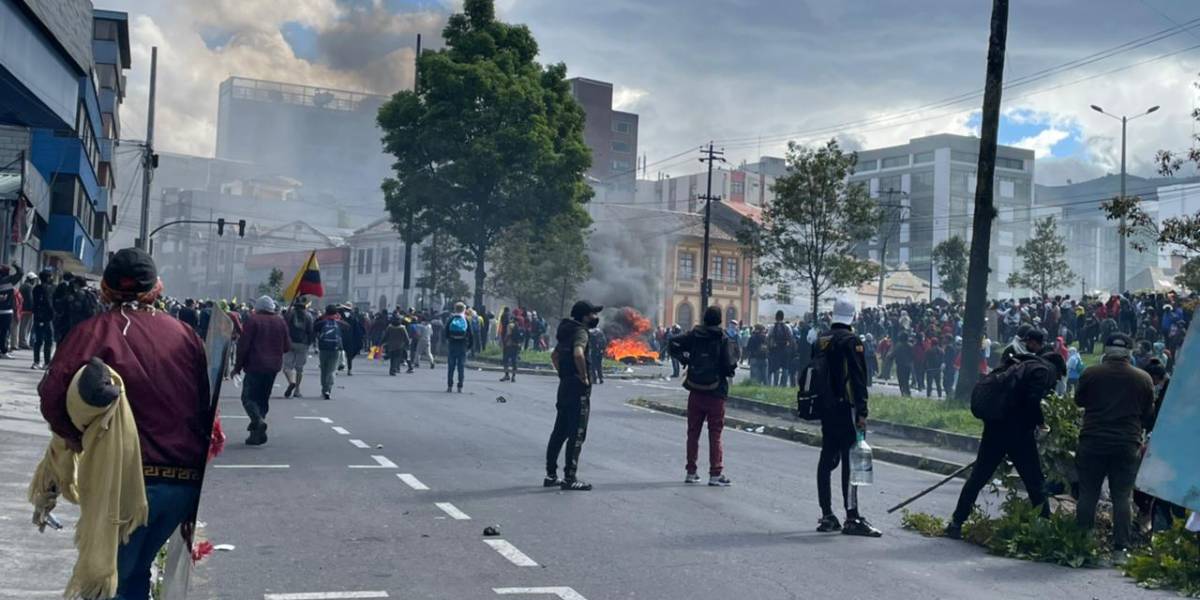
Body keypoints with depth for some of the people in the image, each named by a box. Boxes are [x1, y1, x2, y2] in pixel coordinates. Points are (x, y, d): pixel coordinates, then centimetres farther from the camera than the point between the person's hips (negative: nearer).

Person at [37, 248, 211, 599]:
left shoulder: (97, 330, -3)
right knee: (134, 570, 22)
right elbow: (207, 408, 10)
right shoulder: (186, 334, 9)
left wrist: (76, 437, 2)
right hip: (187, 479, 5)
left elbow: (53, 396, -16)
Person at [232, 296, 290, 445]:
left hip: (255, 366, -5)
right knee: (263, 398, 12)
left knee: (248, 397, -2)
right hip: (274, 366, 5)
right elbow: (287, 347, 10)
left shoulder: (252, 321, -6)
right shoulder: (281, 322, 9)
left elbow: (243, 345, -10)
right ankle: (257, 433, 10)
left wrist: (238, 366, -2)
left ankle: (258, 420, -28)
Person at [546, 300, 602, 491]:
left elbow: (554, 355, 27)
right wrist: (584, 376, -21)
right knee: (577, 435, -4)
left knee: (559, 432, 13)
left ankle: (551, 475, 19)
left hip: (565, 385, 10)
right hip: (579, 389, -10)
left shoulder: (567, 331, 15)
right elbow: (578, 354, -34)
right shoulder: (580, 332, -14)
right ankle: (569, 478, -2)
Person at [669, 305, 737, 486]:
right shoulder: (724, 339, -9)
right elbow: (729, 367, -16)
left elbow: (674, 344, -5)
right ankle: (715, 474, -1)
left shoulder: (694, 335, 0)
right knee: (715, 434, 3)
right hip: (716, 393, -3)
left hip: (695, 392, 3)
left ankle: (691, 472, 16)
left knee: (693, 432, 12)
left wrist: (685, 359, 6)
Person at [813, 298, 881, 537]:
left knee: (827, 459, 11)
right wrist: (862, 412, -14)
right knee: (850, 459, -8)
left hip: (825, 409, 8)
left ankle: (827, 516, 15)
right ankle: (852, 518, -11)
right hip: (845, 408, -8)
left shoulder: (820, 341, 13)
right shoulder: (851, 341, -10)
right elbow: (859, 379, -15)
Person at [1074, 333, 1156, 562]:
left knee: (1087, 495, 7)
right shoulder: (1143, 378, 1)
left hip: (1092, 442, -1)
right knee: (1122, 498, 6)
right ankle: (1120, 549, 4)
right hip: (1127, 446, 1)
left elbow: (1079, 400, 12)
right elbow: (1149, 415, 10)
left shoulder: (1091, 373, -4)